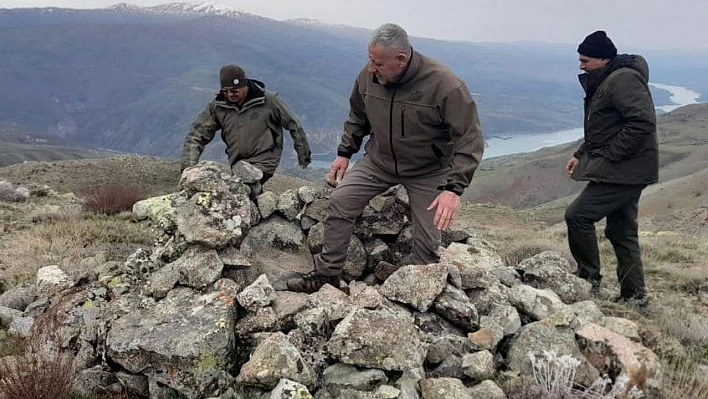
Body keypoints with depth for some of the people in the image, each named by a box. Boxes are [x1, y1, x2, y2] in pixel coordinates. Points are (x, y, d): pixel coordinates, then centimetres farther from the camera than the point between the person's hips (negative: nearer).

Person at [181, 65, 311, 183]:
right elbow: (196, 135, 0)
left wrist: (304, 156, 13)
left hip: (263, 163, -5)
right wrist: (188, 165, -14)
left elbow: (294, 125, 6)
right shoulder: (217, 107, 0)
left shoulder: (269, 100, -6)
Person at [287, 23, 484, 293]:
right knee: (340, 202, -8)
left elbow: (470, 140, -26)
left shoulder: (445, 86, -28)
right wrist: (344, 153, 7)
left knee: (427, 242, -3)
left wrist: (453, 188, -34)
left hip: (428, 171, -3)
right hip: (379, 161, 4)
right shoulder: (368, 76, -13)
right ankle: (327, 274, 6)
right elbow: (357, 117, 9)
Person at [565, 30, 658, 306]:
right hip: (622, 171, 11)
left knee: (578, 216, -11)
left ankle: (589, 280, 2)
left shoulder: (623, 80, -17)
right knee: (622, 232, 14)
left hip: (623, 171, -11)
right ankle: (634, 295, 24)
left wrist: (608, 155, -22)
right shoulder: (603, 82, 16)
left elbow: (643, 122, -26)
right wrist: (581, 155, 14)